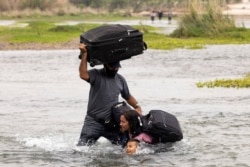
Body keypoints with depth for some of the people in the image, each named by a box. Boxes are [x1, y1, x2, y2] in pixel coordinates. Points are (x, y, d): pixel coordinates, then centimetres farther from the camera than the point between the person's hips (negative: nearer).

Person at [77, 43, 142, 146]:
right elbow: (83, 75, -25)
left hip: (112, 123, 4)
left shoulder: (120, 79, 12)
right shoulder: (96, 75, -4)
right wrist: (84, 55, -31)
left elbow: (128, 97, 24)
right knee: (82, 147, -9)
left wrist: (137, 106, 7)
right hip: (94, 122, -4)